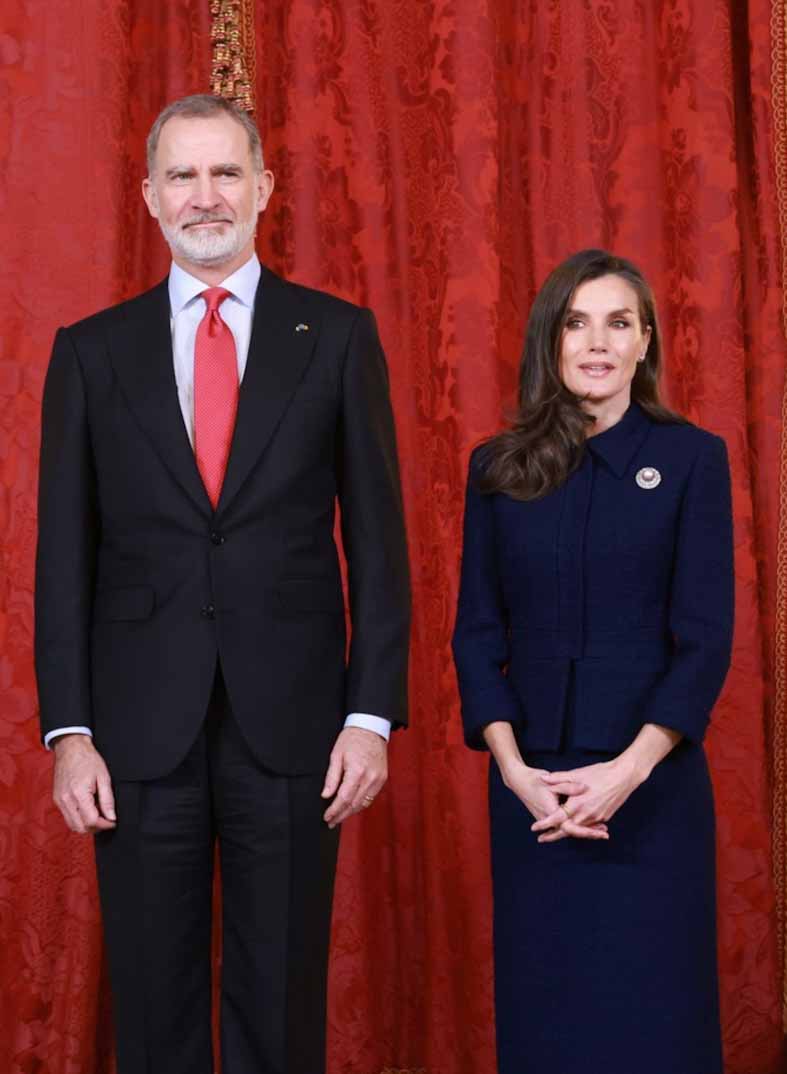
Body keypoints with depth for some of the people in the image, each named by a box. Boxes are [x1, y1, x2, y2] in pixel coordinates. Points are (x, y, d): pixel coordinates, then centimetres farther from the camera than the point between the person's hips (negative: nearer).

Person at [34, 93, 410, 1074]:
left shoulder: (338, 337, 4)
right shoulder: (90, 352, 6)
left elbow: (375, 538, 2)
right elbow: (64, 555, 4)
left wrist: (372, 713, -4)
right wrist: (68, 731, -2)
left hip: (291, 724, -1)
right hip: (139, 727, 1)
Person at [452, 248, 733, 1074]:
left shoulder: (691, 457, -1)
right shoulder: (498, 467, 6)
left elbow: (705, 634, -6)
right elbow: (478, 633, 4)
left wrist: (628, 771, -15)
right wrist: (515, 770, -9)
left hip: (651, 781, -2)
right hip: (530, 782, 2)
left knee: (650, 1007, 4)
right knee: (541, 1005, 9)